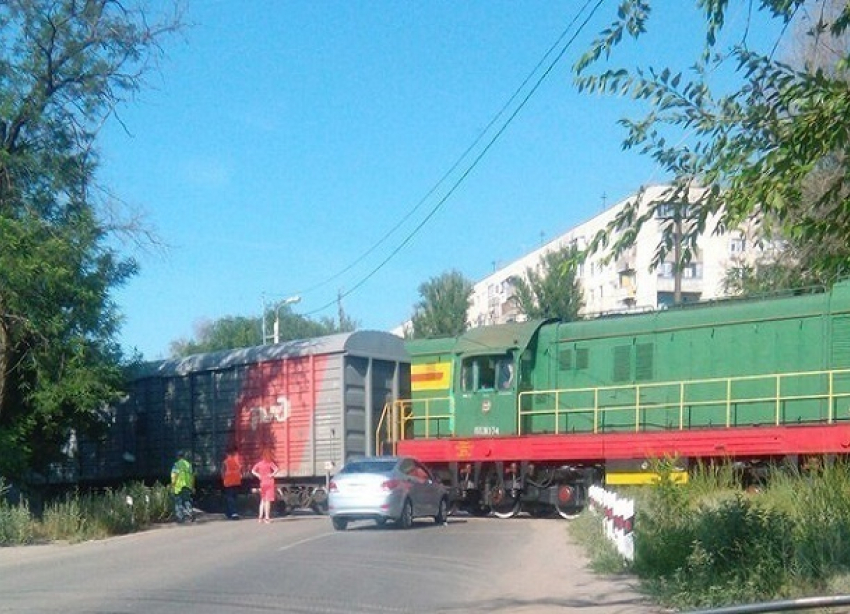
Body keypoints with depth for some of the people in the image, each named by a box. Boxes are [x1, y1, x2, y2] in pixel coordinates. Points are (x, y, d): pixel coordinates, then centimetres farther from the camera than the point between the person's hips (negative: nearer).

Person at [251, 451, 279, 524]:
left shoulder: (260, 463, 5)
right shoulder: (270, 463, -9)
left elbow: (253, 470, 5)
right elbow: (276, 469, -24)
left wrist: (258, 475, 3)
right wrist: (272, 474, -11)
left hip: (262, 483, 5)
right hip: (269, 482, -5)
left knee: (263, 500, 17)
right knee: (268, 500, -4)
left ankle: (260, 517, 15)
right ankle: (267, 518, -8)